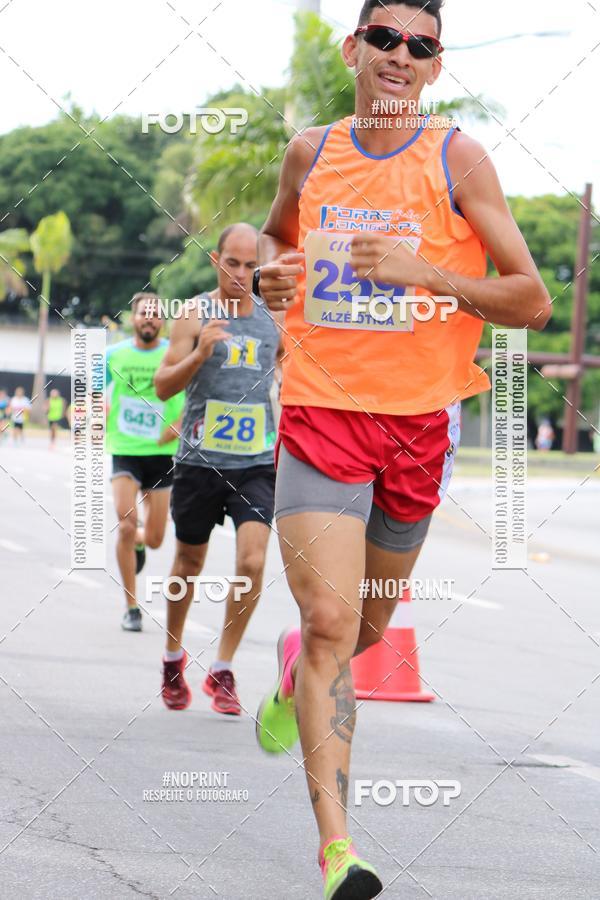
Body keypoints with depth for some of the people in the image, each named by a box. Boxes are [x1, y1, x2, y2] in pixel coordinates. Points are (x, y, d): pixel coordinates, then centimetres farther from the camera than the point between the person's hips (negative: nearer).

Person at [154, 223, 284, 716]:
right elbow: (163, 385, -7)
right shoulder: (196, 315, -2)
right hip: (200, 459, -1)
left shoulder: (274, 319, 6)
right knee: (189, 562, 12)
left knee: (252, 561, -14)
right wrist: (200, 353, -22)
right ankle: (174, 656, 35)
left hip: (258, 462, 1)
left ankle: (223, 670, -2)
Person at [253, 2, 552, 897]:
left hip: (419, 419, 0)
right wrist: (269, 271, 4)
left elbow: (532, 300, -6)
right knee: (331, 620, -16)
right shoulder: (311, 152, 5)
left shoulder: (458, 158, -4)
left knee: (366, 626, 16)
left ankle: (295, 677, 53)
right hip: (321, 410, 0)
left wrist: (421, 272, -19)